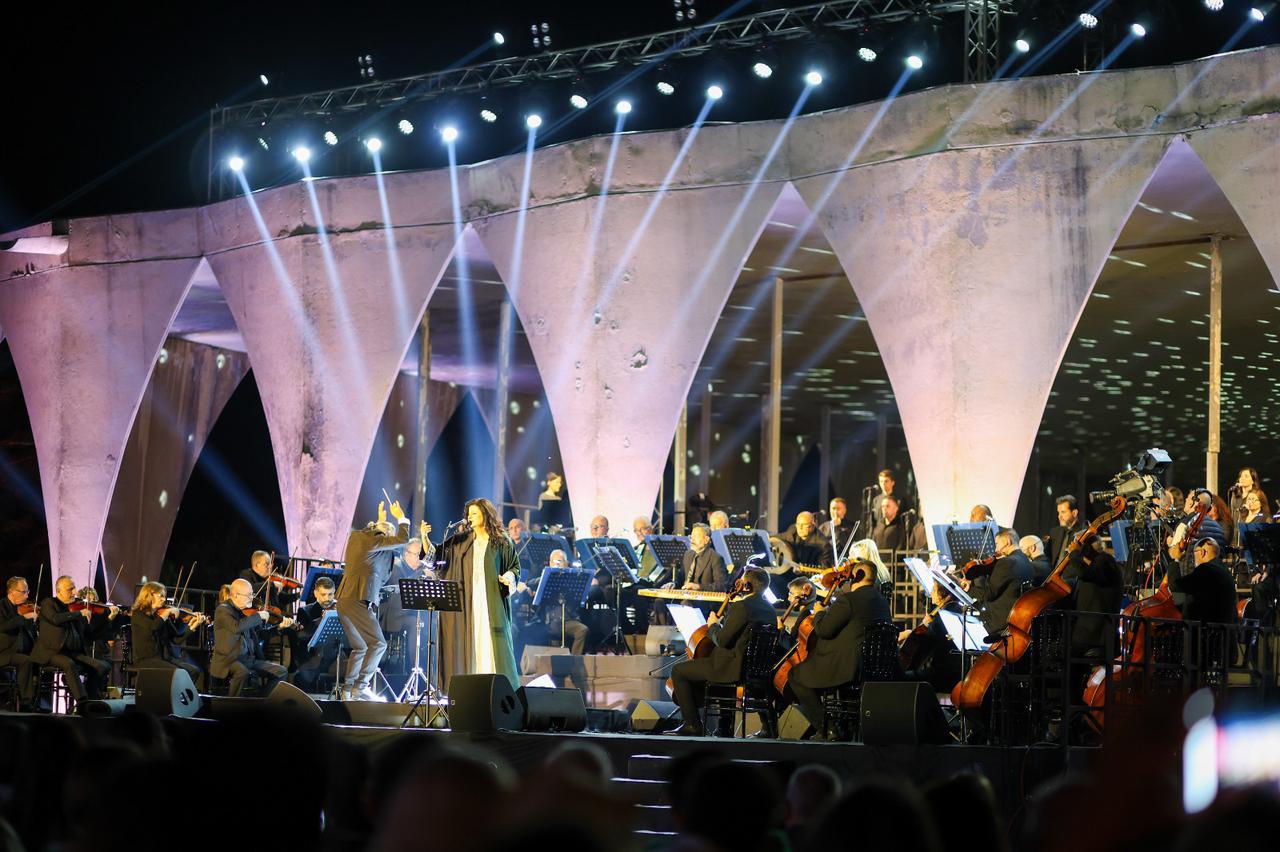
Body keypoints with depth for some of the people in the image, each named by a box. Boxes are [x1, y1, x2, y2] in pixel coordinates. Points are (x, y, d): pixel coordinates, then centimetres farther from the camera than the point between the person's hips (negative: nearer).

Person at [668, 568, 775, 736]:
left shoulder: (741, 607, -21)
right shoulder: (768, 609, 7)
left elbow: (722, 640, -20)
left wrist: (713, 626, -3)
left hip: (730, 669, -10)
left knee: (678, 671, 3)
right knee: (695, 666, 30)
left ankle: (693, 725, 6)